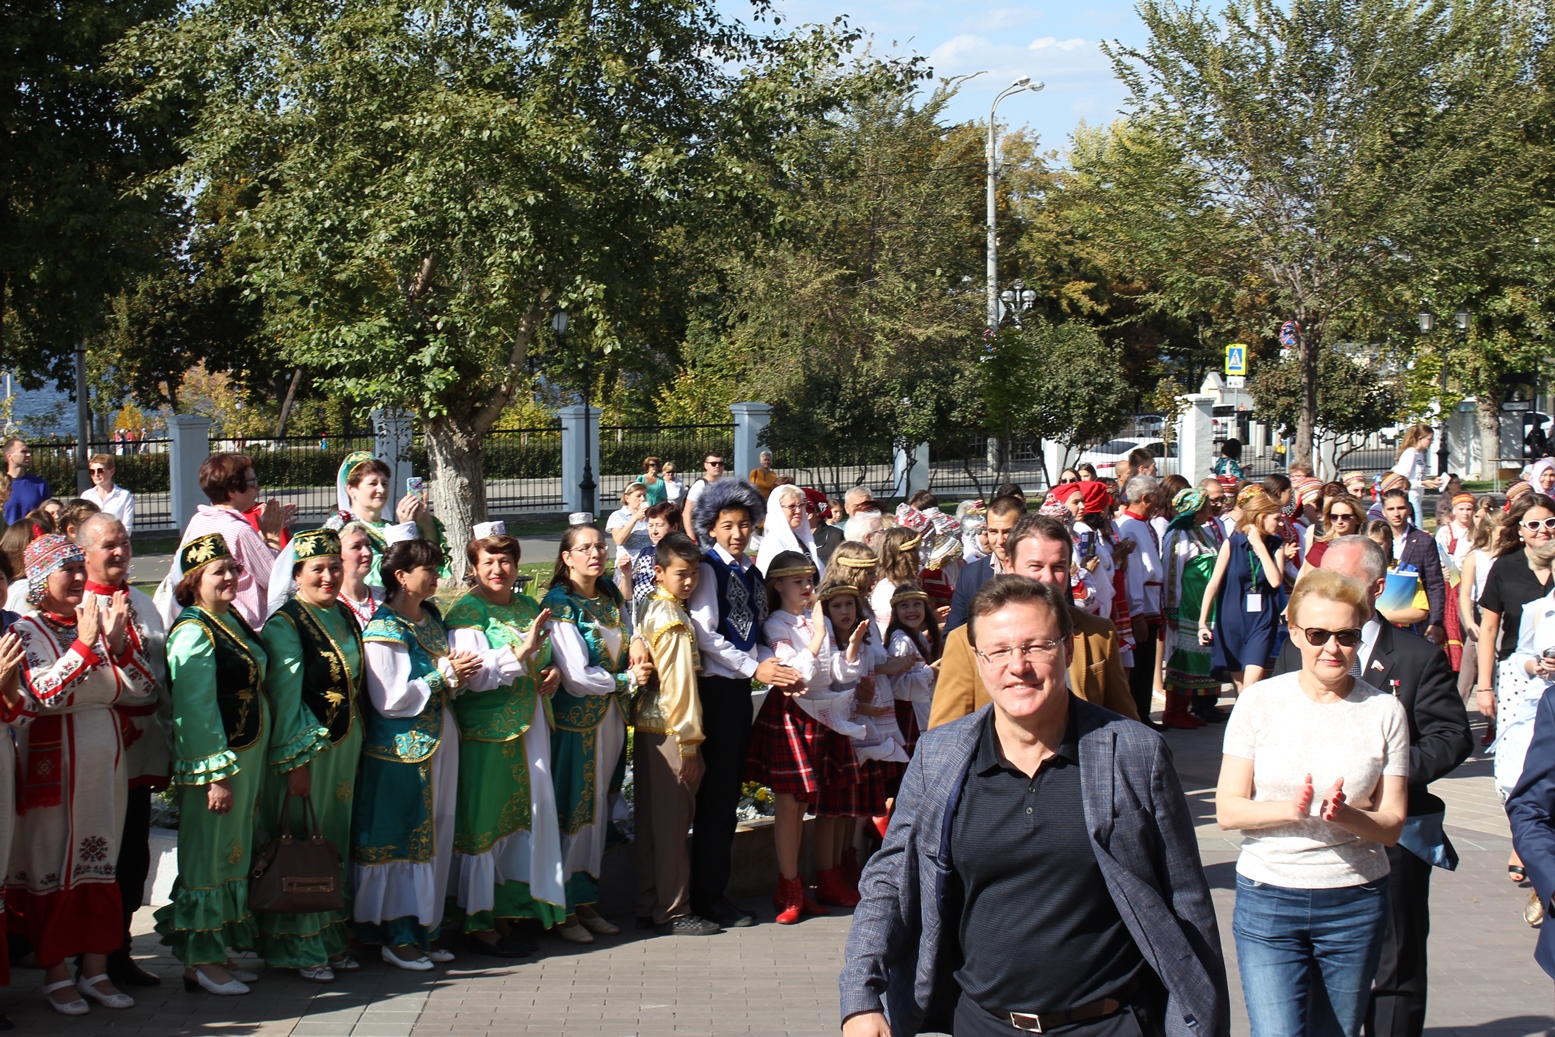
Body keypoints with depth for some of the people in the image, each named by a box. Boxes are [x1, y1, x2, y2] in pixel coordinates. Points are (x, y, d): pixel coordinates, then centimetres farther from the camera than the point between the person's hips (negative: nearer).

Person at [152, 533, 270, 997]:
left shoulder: (231, 620, 12)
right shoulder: (194, 633, -16)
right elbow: (195, 710, -20)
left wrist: (251, 768, 17)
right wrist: (217, 774, -22)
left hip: (246, 756, 9)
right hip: (214, 758, -9)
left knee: (233, 853, 14)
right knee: (209, 855, -2)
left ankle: (219, 953, 23)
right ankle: (200, 962, 7)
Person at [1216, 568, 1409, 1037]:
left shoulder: (1384, 710, 0)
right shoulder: (1260, 701, -2)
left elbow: (1391, 825, 1)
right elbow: (1228, 809, -4)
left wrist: (1345, 815, -20)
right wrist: (1291, 809, -22)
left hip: (1355, 905, 1)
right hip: (1267, 898, -1)